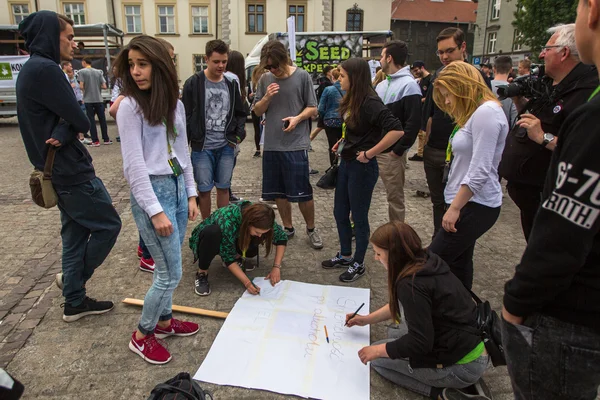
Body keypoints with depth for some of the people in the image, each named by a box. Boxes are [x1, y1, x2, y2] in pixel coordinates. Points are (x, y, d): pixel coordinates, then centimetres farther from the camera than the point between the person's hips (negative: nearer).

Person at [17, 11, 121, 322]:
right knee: (108, 224, 3)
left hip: (61, 169, 10)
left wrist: (63, 133, -16)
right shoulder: (45, 69, -18)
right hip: (70, 169, -10)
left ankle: (75, 302, 25)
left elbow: (67, 118, 4)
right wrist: (68, 129, 2)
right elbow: (82, 122, -18)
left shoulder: (34, 69, 14)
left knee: (75, 233, 15)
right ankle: (73, 279, 21)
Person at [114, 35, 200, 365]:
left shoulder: (175, 103, 8)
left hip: (177, 187, 6)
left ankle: (164, 320, 37)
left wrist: (190, 194, 9)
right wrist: (155, 211, -17)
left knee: (168, 267, 16)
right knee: (170, 273, -1)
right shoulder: (130, 106, -11)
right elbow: (134, 164, -15)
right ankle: (142, 336, 21)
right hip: (152, 191, -6)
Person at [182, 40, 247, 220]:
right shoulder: (193, 83, -5)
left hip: (226, 147, 3)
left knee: (224, 188, 11)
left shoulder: (231, 84, 7)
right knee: (204, 189, 5)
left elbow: (240, 113, 16)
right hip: (202, 148, -3)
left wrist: (239, 135, 0)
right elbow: (185, 116, -5)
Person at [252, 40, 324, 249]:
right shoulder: (265, 79, 8)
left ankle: (311, 228, 21)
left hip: (296, 144, -4)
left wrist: (298, 118, -18)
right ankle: (288, 228, 29)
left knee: (303, 192, 0)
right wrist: (267, 97, -9)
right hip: (271, 145, 4)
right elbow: (257, 111, 10)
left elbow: (312, 108, 1)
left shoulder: (302, 76, -2)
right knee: (279, 191, 11)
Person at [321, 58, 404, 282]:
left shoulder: (370, 103, -20)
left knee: (359, 216, 5)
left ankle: (358, 264, 24)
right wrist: (342, 142, 7)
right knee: (340, 212, 17)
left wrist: (369, 154, -24)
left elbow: (396, 131, -31)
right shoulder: (352, 100, 6)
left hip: (362, 168, -9)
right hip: (346, 163, 9)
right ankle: (345, 256, 35)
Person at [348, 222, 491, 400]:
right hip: (473, 343, 9)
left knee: (377, 359, 1)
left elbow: (420, 343, -23)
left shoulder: (411, 284, -26)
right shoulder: (426, 261, 2)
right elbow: (402, 305, 18)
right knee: (395, 332, 19)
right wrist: (368, 319, 22)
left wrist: (377, 350, -9)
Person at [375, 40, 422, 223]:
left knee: (395, 196, 4)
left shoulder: (408, 85, -12)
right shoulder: (382, 84, 16)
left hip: (391, 152, -8)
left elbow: (413, 123, -18)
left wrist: (398, 150, -17)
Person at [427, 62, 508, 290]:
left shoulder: (486, 112, -16)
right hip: (466, 203, 10)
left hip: (475, 206, -10)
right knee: (458, 263, 15)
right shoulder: (473, 113, 16)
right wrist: (454, 205, 14)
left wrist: (454, 208, -19)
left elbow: (480, 171, -23)